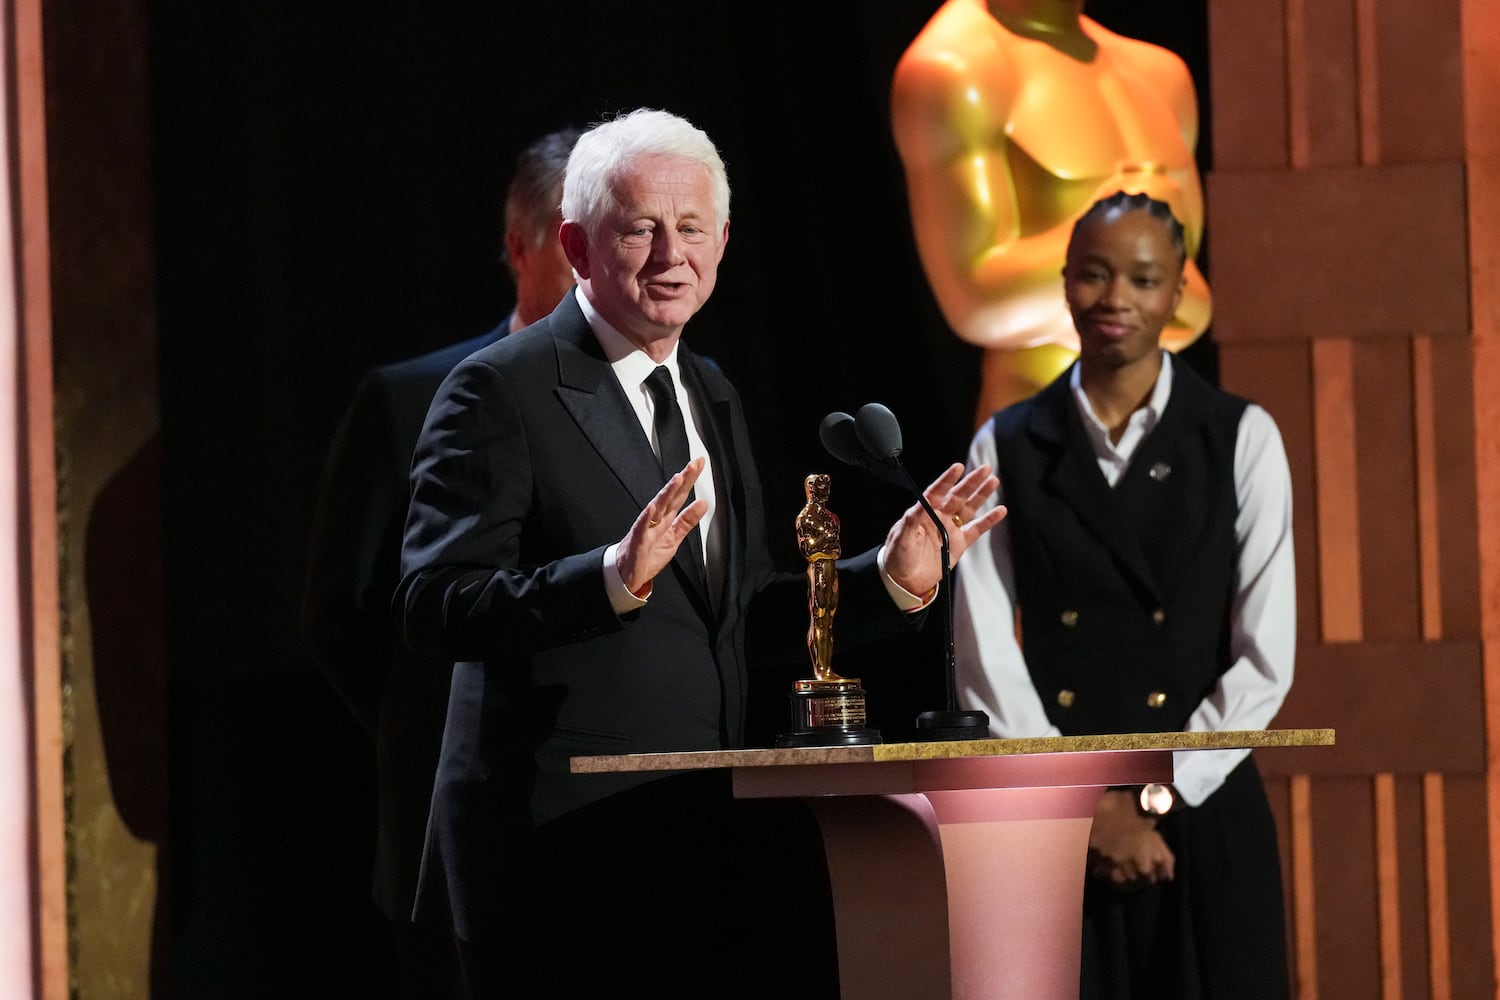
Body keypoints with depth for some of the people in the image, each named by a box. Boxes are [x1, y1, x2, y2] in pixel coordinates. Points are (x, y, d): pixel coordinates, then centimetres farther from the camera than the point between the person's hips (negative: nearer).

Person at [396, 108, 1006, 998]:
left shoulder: (713, 398, 17)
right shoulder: (499, 393, -8)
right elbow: (436, 611, -18)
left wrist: (890, 581, 7)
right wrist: (613, 580, -31)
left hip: (712, 848, 7)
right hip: (561, 854, -7)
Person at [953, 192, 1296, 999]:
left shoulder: (1241, 440, 3)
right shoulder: (1007, 450, 6)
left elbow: (1265, 657, -2)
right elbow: (986, 660, -1)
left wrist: (1154, 801, -8)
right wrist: (1088, 808, -9)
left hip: (1202, 816, -1)